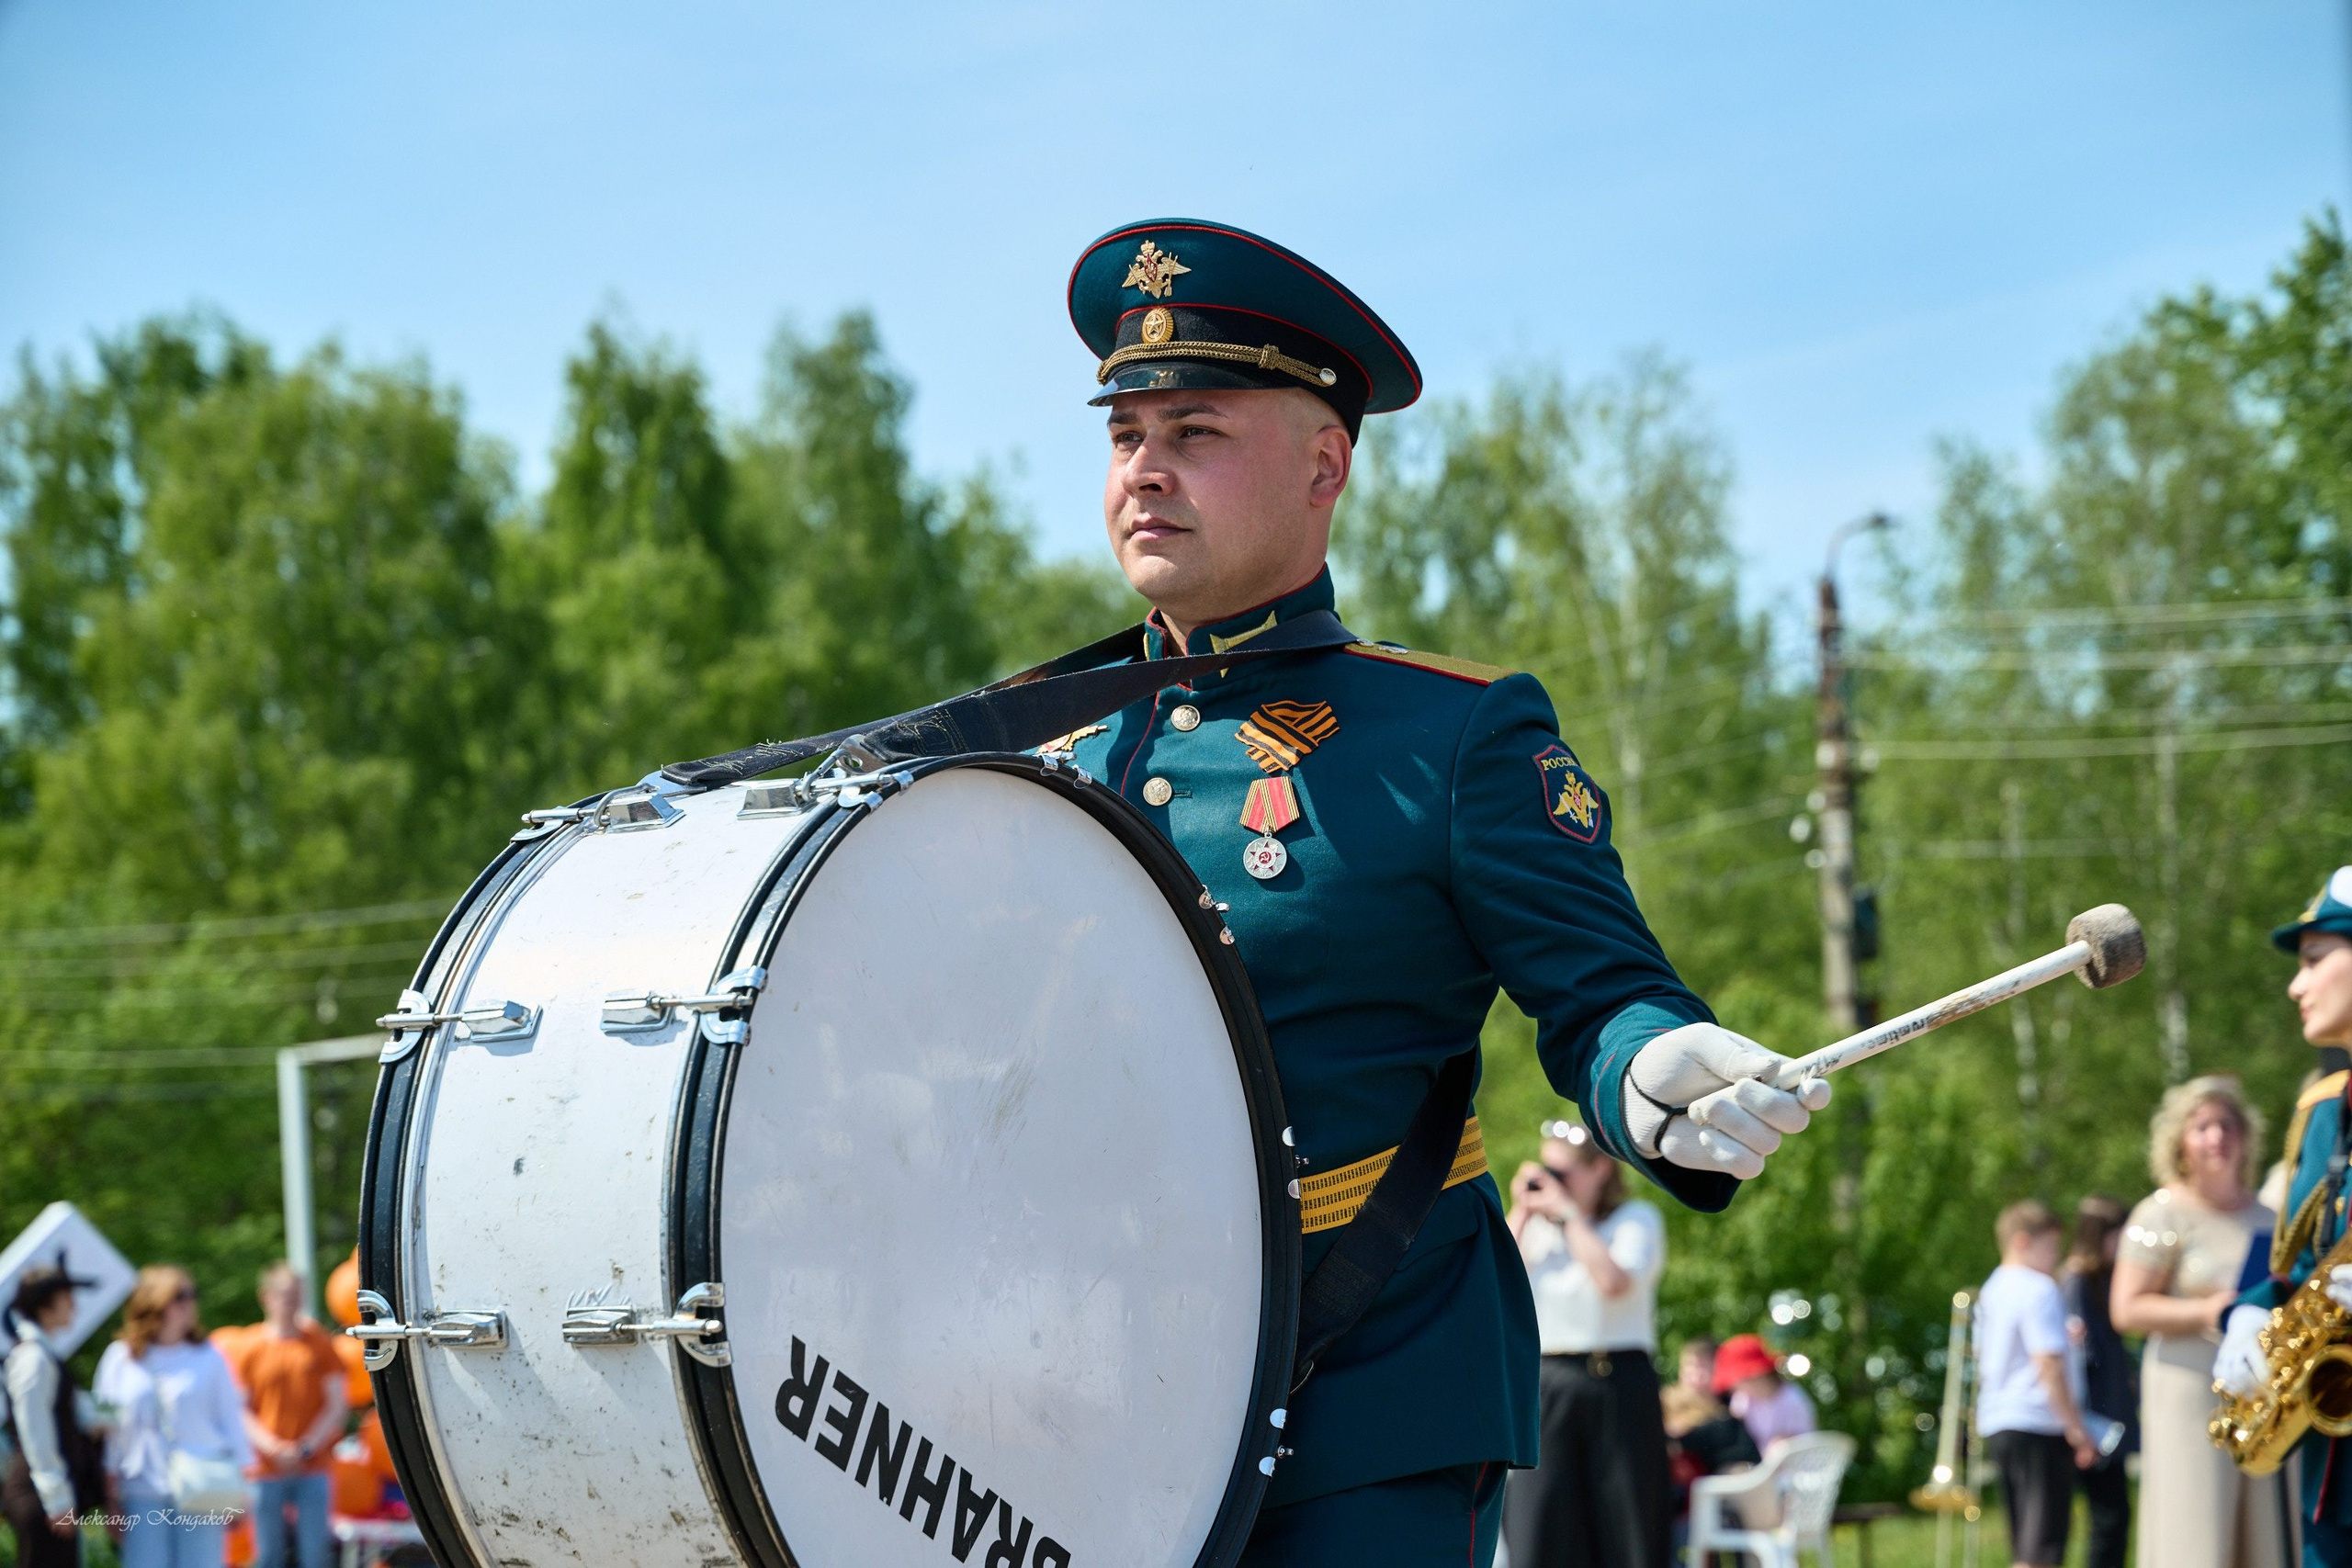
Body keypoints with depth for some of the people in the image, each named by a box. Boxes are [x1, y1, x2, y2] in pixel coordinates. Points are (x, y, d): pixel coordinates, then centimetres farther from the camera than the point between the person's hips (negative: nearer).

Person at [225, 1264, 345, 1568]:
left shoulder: (318, 1343, 6)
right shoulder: (250, 1347, 3)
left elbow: (337, 1405, 5)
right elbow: (240, 1411, 2)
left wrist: (307, 1447, -7)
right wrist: (273, 1448, -11)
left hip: (312, 1467, 0)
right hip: (267, 1470, 0)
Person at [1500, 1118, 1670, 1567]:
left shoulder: (1636, 1218, 4)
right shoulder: (1533, 1227, 15)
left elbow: (1614, 1281, -15)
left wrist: (1568, 1213, -9)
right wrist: (1520, 1213, 1)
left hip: (1619, 1387, -3)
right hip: (1546, 1386, 3)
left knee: (1628, 1530, -1)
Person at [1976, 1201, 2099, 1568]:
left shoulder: (1991, 1290, 16)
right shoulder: (2039, 1290, -12)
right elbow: (2049, 1365, -18)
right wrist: (2076, 1428, -15)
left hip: (1996, 1425, 9)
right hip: (2038, 1427, -9)